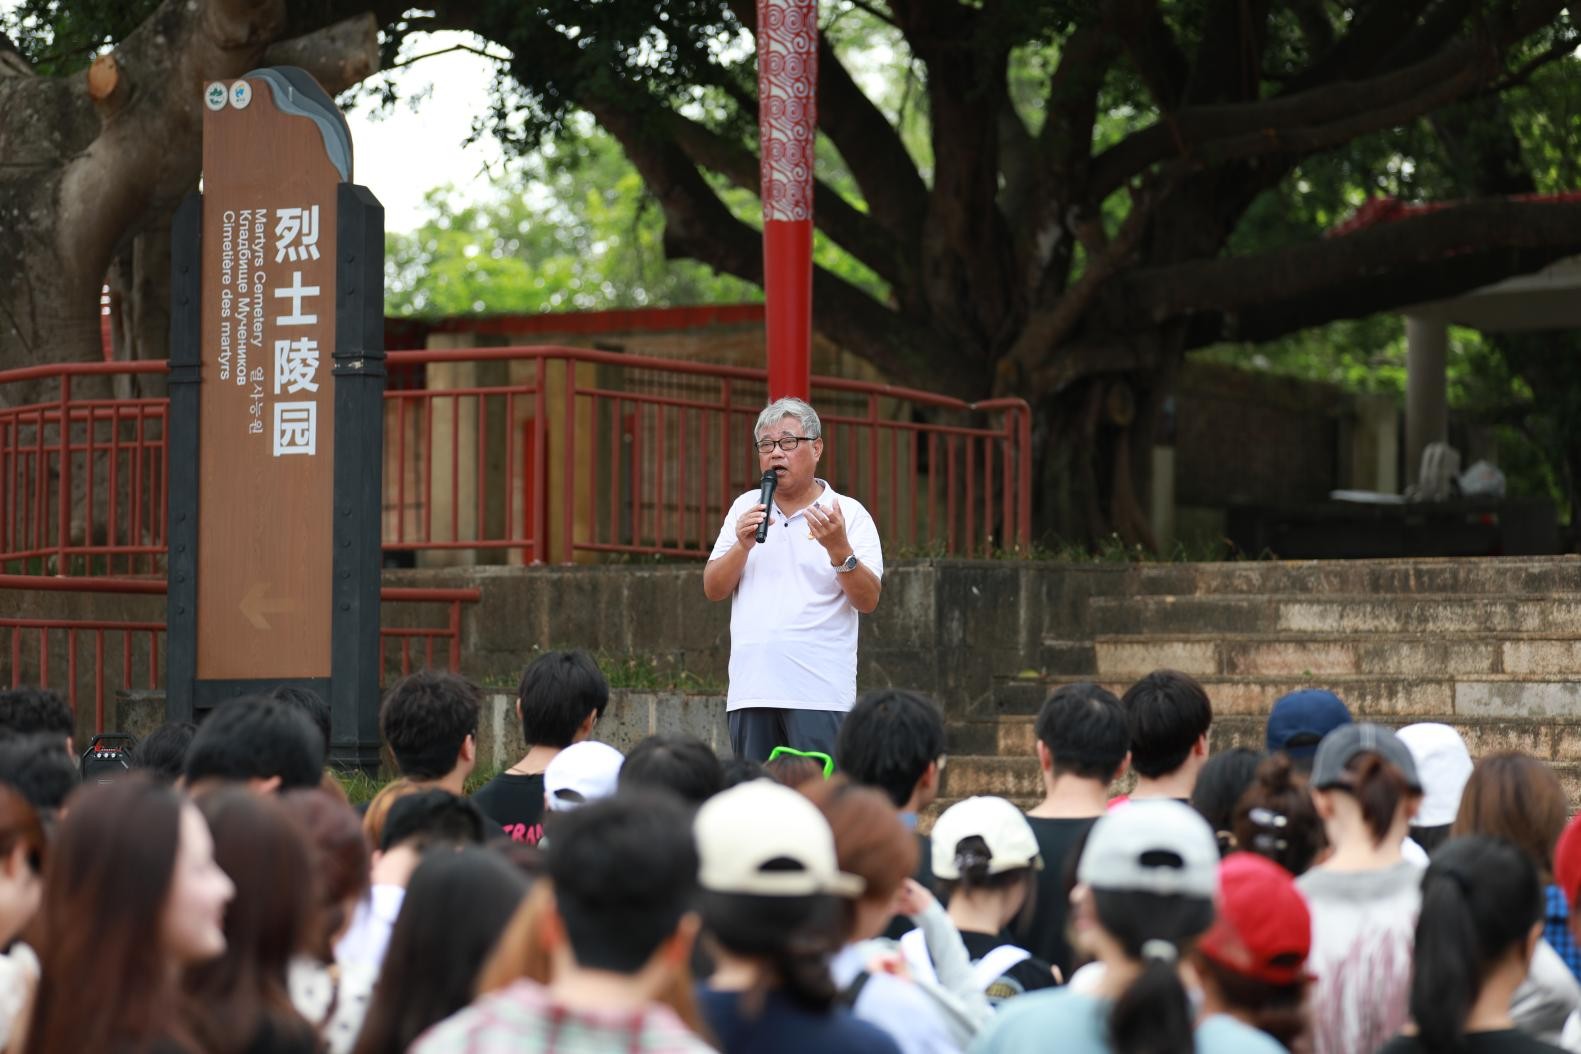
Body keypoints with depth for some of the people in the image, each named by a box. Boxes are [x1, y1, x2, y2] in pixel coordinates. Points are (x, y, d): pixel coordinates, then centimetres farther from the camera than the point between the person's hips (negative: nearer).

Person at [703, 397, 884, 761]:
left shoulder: (849, 514, 3)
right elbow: (713, 589, 10)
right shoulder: (745, 508, 15)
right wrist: (743, 545, -7)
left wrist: (839, 548, -20)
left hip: (819, 693, -4)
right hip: (751, 690, 4)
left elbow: (868, 601, -5)